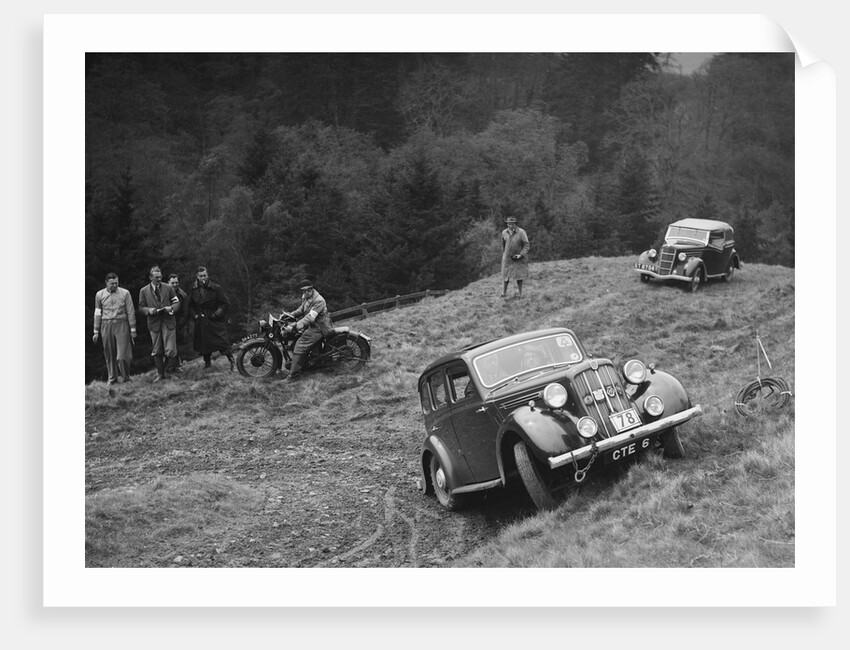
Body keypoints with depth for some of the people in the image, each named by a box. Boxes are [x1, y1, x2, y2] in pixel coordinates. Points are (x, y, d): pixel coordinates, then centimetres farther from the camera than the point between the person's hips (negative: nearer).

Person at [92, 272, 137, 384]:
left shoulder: (125, 293, 1)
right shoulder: (99, 295, 6)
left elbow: (131, 312, 3)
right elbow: (97, 314, 11)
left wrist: (133, 329, 1)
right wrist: (96, 332, 10)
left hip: (121, 325, -2)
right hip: (106, 326, 2)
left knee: (122, 355, -8)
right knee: (109, 355, 5)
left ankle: (124, 377, 9)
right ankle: (112, 378, 16)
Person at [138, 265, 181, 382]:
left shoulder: (168, 288, 3)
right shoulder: (144, 291, 3)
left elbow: (177, 302, 7)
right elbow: (141, 307, 7)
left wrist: (171, 308, -14)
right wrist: (149, 310, -14)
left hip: (168, 322, -1)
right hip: (154, 323, 1)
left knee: (170, 350, -9)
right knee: (156, 351, 7)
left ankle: (169, 366, 19)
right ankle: (160, 374, 19)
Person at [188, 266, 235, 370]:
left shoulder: (216, 288, -7)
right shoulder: (194, 289, 6)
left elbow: (226, 304, -5)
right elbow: (190, 305, 19)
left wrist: (216, 314, -13)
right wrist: (194, 315, 3)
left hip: (215, 321, -5)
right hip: (201, 321, 5)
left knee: (221, 341, -11)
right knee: (203, 342, 10)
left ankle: (232, 361, -4)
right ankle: (207, 362, 27)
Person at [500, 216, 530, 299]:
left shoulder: (521, 232, -12)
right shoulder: (504, 233, 0)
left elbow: (527, 245, -10)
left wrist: (521, 254, -19)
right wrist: (503, 254, 21)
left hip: (518, 258, -2)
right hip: (507, 258, 3)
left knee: (519, 275, 2)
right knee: (506, 275, 2)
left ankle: (519, 293, 12)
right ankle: (504, 293, 9)